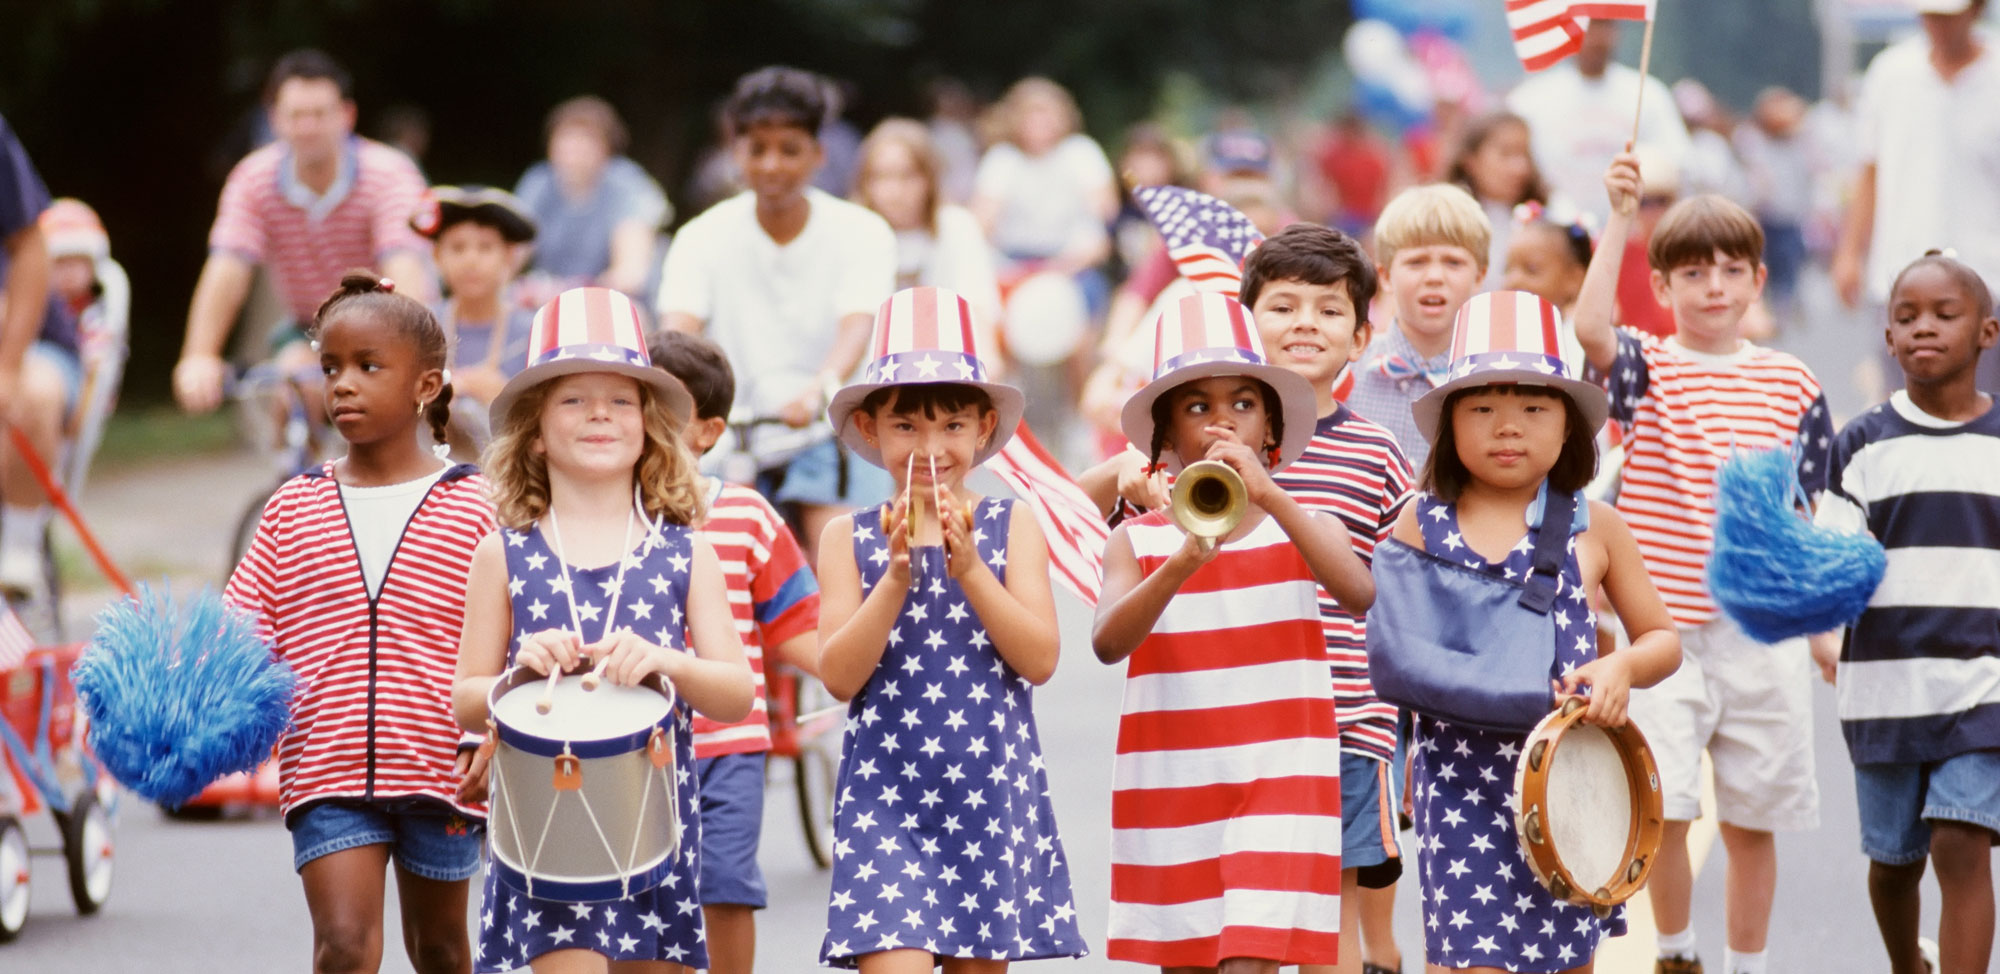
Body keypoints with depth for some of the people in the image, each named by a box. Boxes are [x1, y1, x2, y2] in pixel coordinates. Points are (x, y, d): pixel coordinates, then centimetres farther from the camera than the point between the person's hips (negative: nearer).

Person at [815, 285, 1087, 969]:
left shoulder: (1011, 526, 3)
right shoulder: (851, 539, 3)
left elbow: (1040, 660, -6)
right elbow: (839, 676, -6)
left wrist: (968, 568, -17)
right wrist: (898, 574, -16)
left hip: (993, 793, 2)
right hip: (885, 798, -1)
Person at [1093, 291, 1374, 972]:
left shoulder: (1305, 529, 3)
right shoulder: (1137, 542, 4)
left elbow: (1360, 594, -19)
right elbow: (1108, 642, -14)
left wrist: (1269, 495, -28)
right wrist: (1183, 564, -31)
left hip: (1281, 782, -2)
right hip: (1170, 788, 2)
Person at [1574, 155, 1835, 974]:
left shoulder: (1792, 384, 8)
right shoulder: (1648, 369, 0)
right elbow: (1589, 328, -23)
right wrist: (1619, 219, -24)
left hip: (1763, 633, 2)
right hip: (1665, 629, -2)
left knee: (1752, 820, 8)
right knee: (1665, 811, -8)